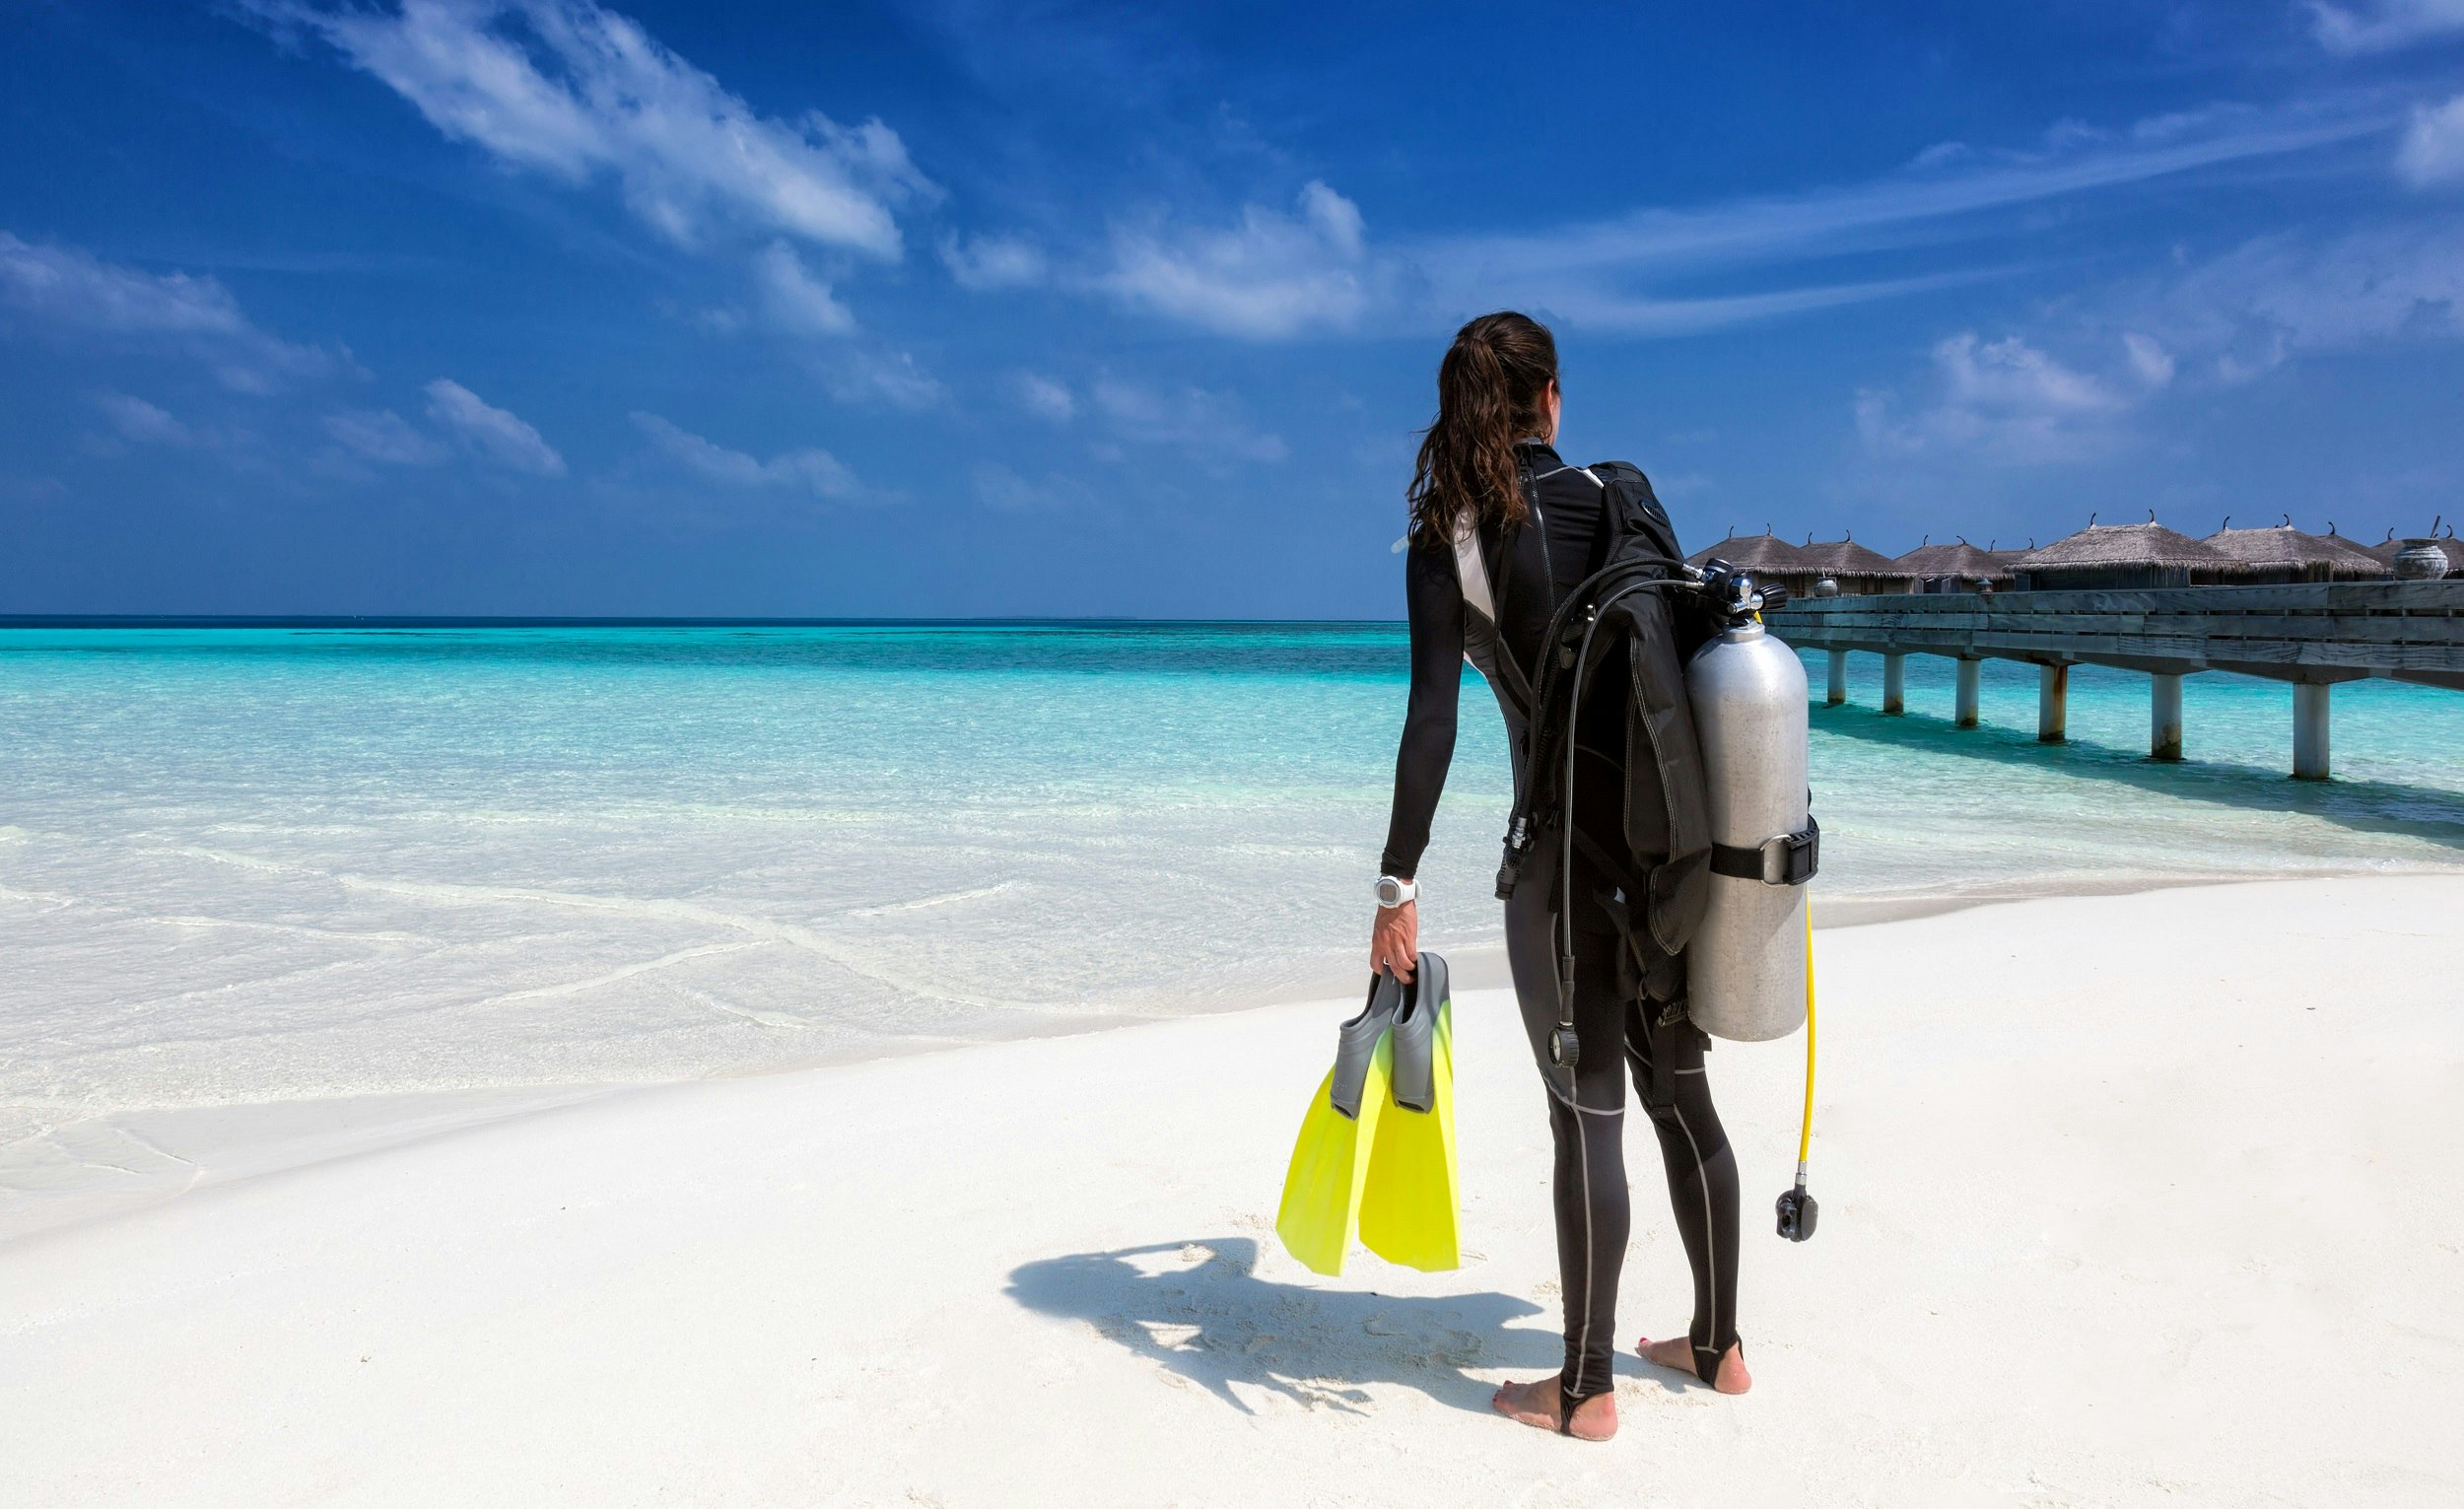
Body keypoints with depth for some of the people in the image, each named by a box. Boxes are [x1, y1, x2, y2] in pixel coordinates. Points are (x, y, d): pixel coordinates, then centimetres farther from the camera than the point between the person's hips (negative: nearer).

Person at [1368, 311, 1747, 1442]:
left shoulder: (1445, 537, -6)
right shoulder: (1623, 496, 5)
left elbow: (1432, 719, -13)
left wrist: (1397, 889, -12)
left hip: (1572, 842, -4)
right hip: (1677, 825, 4)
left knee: (1589, 1108, 3)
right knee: (1680, 1089, 16)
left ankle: (1586, 1390, 14)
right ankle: (1717, 1344, 30)